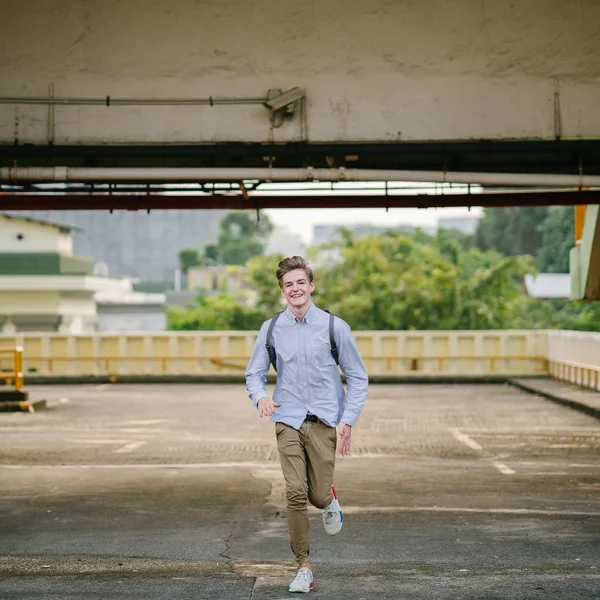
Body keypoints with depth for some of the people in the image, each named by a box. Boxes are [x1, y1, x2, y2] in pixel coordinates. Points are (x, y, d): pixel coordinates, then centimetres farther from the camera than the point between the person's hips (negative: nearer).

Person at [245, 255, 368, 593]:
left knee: (318, 495, -2)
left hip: (323, 421, -1)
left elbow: (358, 377, 5)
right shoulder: (271, 329, 5)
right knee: (296, 494, -9)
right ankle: (304, 567, 4)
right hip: (288, 421, 1)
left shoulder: (334, 327, 0)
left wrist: (348, 420, -4)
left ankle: (330, 501, 37)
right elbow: (255, 373, 14)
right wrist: (260, 396, -9)